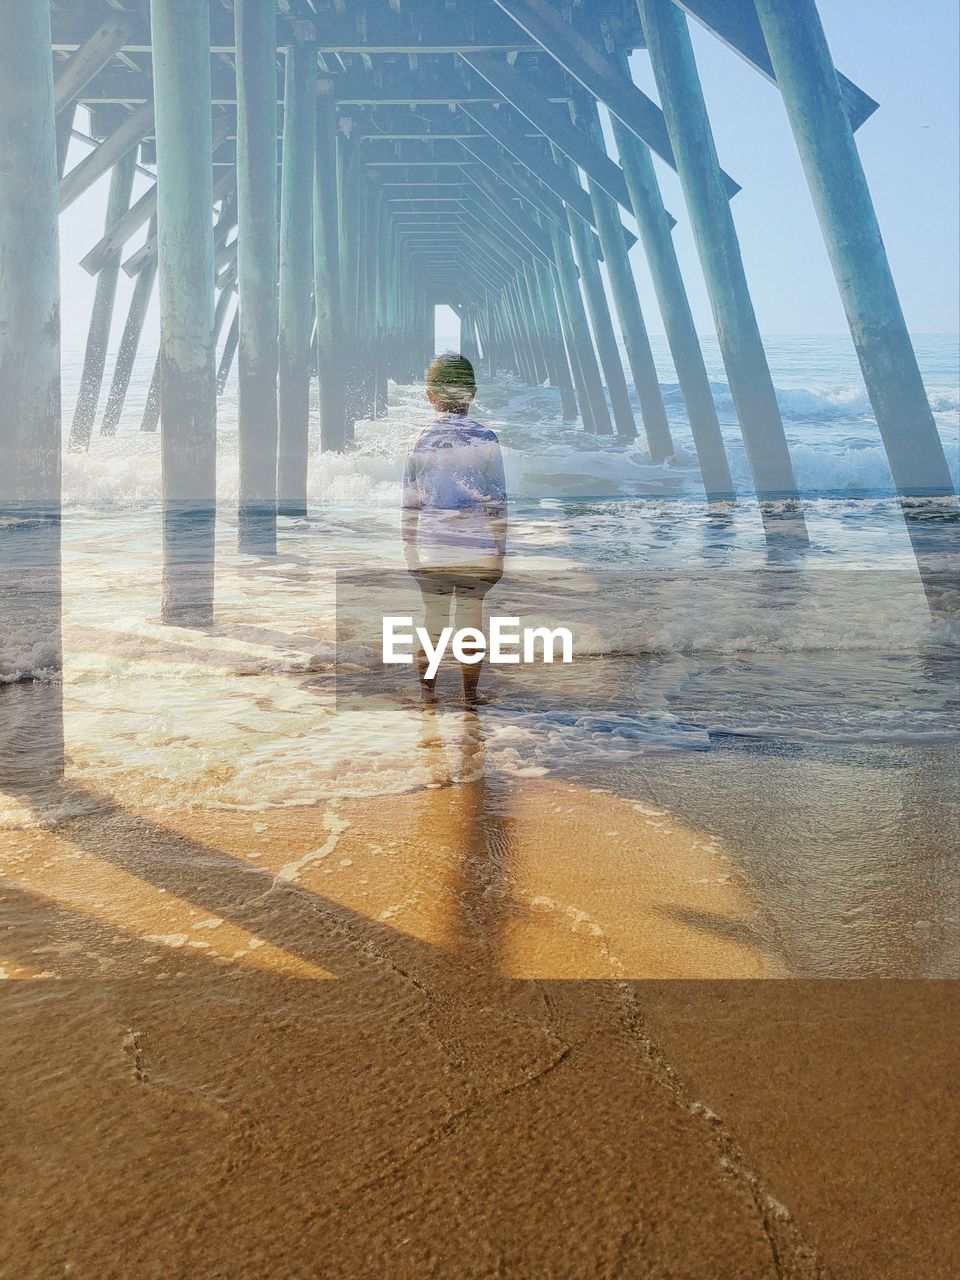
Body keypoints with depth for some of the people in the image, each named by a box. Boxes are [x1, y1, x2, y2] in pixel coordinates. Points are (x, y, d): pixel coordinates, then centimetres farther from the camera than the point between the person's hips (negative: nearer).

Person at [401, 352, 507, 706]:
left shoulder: (421, 441, 0)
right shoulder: (486, 440, -3)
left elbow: (410, 505, 2)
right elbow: (497, 502, -3)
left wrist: (410, 551, 11)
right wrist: (500, 551, 5)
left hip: (432, 550, 1)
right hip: (477, 549, -1)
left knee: (432, 618, 11)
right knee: (471, 617, 7)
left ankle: (427, 692, 18)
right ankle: (470, 696, 15)